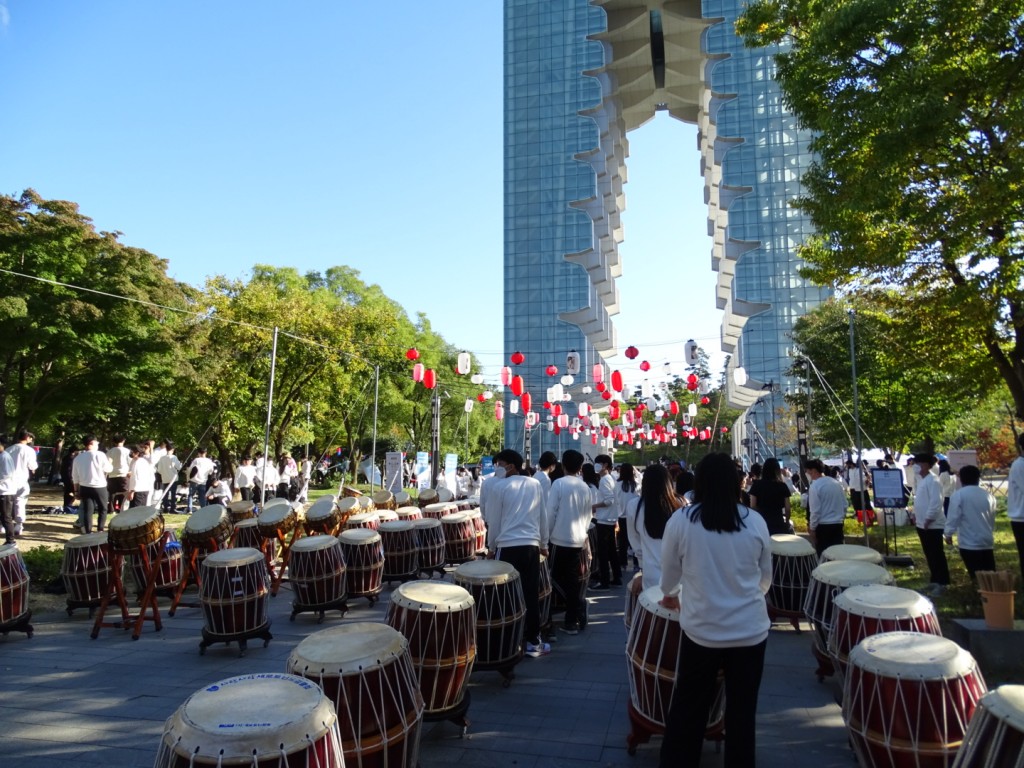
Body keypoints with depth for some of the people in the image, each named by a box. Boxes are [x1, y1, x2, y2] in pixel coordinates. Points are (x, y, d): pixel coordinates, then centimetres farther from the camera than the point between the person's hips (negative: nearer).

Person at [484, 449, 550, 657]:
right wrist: (543, 543, 23)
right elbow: (543, 517, 12)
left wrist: (491, 548, 14)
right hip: (531, 545, 3)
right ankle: (533, 642, 13)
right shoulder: (535, 484, 6)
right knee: (532, 595, 7)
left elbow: (493, 521, 1)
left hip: (507, 546, -3)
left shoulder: (501, 487, -4)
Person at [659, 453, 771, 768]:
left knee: (688, 708, 15)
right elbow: (766, 576, 8)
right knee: (742, 712, 16)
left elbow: (670, 573, 3)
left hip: (701, 629, -1)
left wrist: (670, 595, 25)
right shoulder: (755, 522, -6)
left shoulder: (680, 520, -10)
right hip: (750, 629, 1)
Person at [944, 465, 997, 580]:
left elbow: (953, 516, -12)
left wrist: (948, 533, -2)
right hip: (987, 541, 5)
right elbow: (992, 519, 18)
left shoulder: (958, 494, -8)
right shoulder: (988, 495, 9)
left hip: (969, 542, -5)